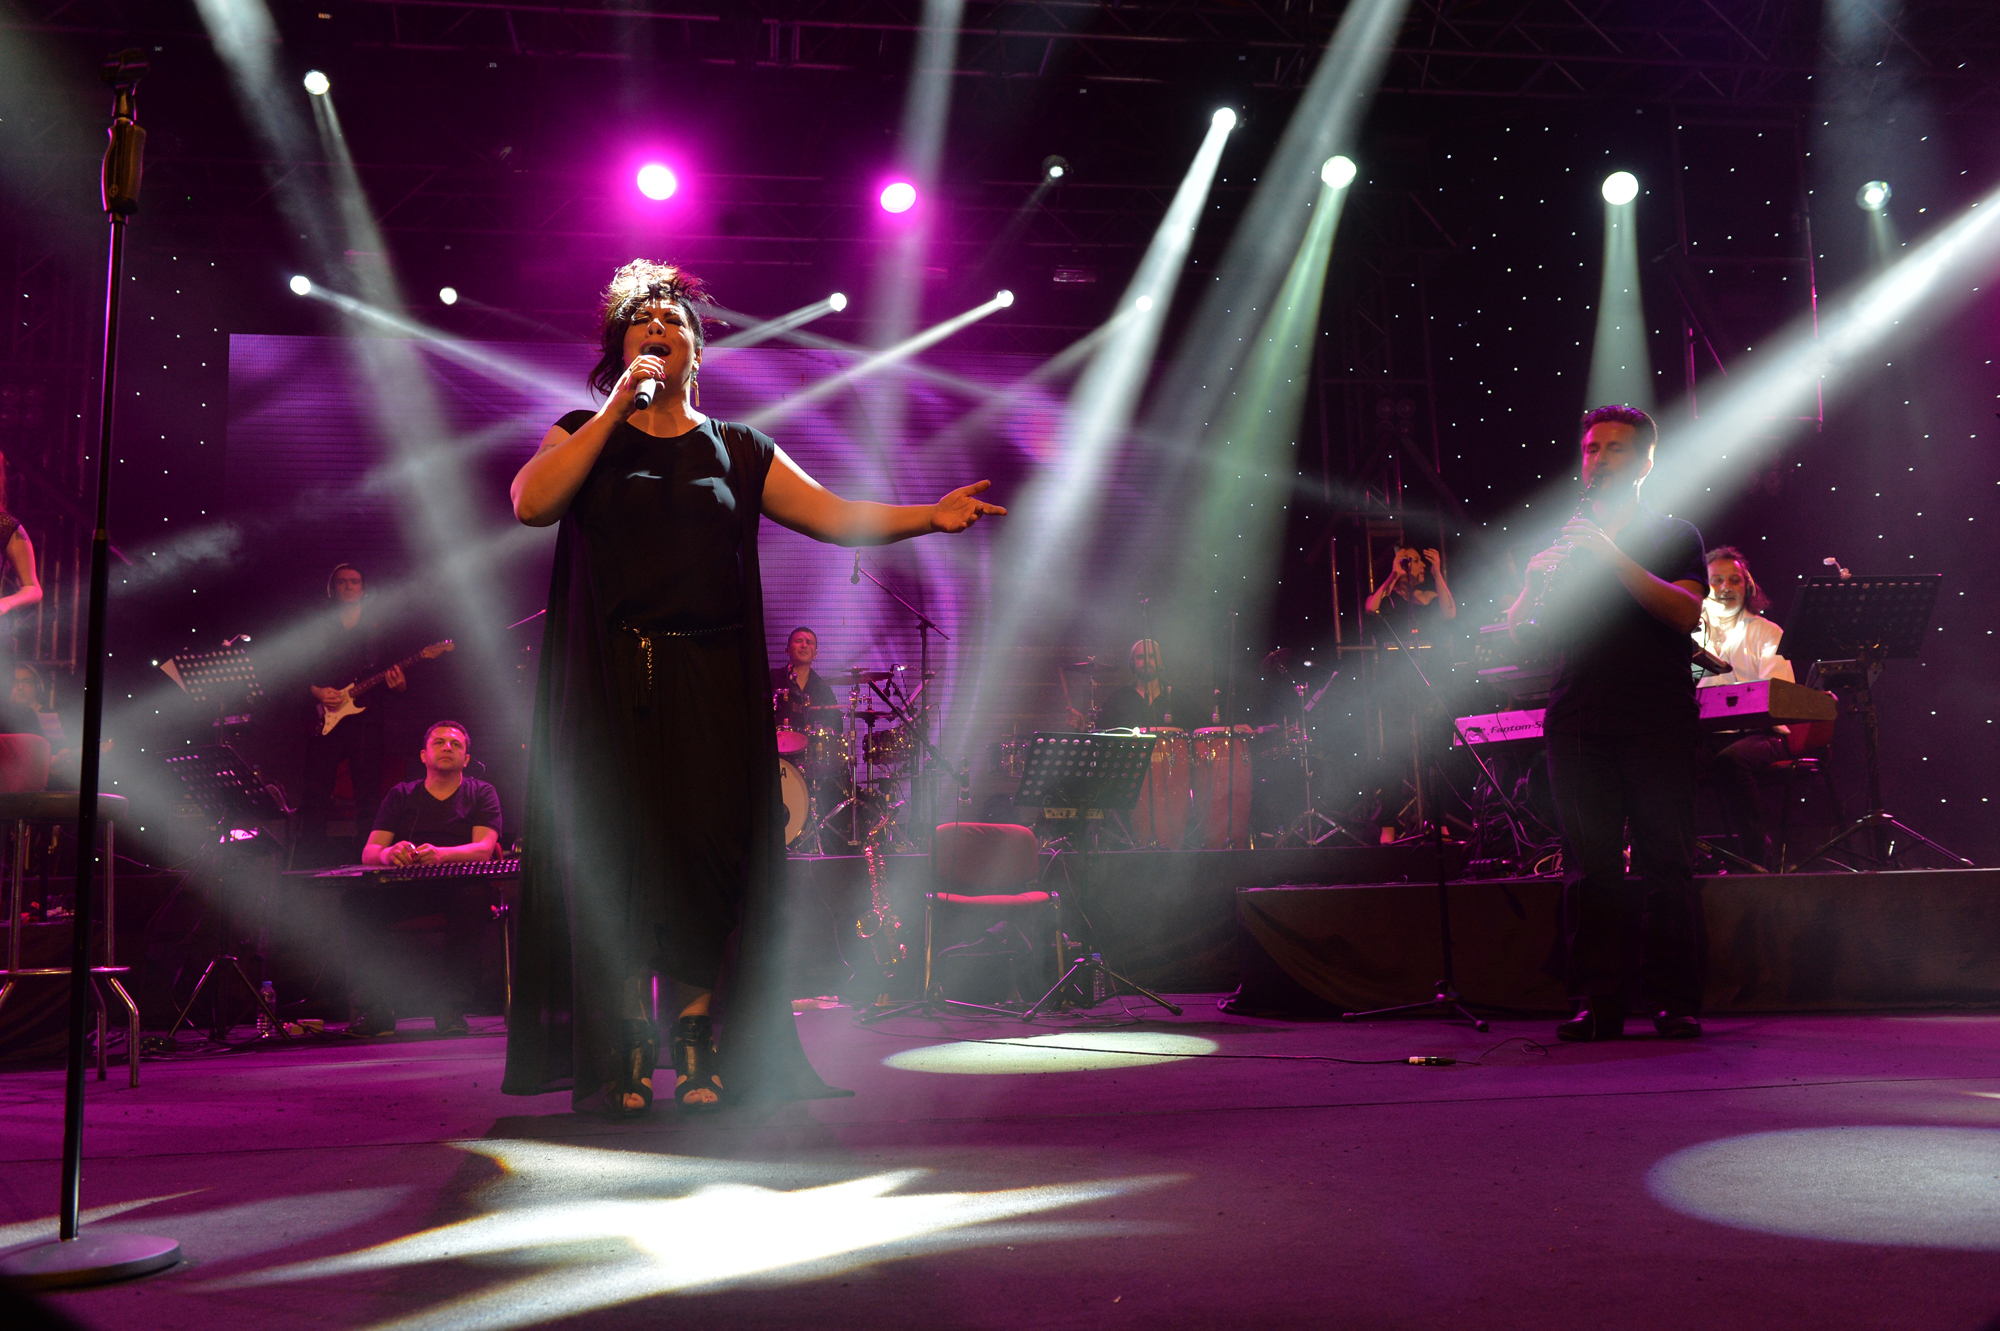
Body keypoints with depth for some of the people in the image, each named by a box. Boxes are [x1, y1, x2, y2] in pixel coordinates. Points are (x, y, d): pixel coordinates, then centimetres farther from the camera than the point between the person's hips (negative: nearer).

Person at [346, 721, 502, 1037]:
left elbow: (484, 848, -7)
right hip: (405, 890, 2)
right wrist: (388, 853, -21)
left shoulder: (481, 793, 10)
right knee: (359, 898, -27)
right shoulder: (401, 795, 16)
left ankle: (450, 1005, -30)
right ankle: (377, 1006, -23)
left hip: (457, 886, -2)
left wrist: (440, 854, -28)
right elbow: (368, 852, 6)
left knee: (473, 894, -37)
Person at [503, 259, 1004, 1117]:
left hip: (709, 689, 1)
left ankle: (700, 1056, 5)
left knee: (706, 855, -4)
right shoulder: (584, 436, 13)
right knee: (617, 859, -5)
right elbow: (530, 502, -7)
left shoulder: (738, 450, 15)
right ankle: (625, 1066, 3)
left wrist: (929, 516, -10)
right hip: (610, 685, -1)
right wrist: (618, 404, -5)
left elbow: (832, 514, 5)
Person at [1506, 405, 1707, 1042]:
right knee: (1588, 867, 0)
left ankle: (1675, 1002, 5)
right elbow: (1515, 628, 10)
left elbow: (1686, 612, -8)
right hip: (1578, 721, 2)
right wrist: (1537, 581, -11)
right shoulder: (1562, 538, 18)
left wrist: (1614, 559, -16)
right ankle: (1597, 1003, 4)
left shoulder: (1674, 535, 11)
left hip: (1657, 723, -2)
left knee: (1665, 865, -2)